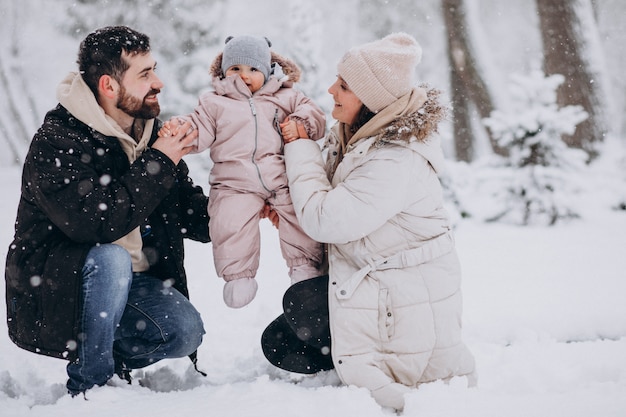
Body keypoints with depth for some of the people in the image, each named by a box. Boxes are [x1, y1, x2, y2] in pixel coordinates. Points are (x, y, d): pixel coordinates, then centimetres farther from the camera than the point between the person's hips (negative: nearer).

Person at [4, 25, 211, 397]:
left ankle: (113, 358, 12)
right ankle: (89, 384, -18)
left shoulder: (152, 134, 4)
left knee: (185, 331, -18)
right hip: (54, 285, -6)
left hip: (128, 282, 6)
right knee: (110, 259, -36)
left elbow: (190, 213, 9)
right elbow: (98, 221, -31)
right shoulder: (55, 142, -18)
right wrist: (157, 164, -25)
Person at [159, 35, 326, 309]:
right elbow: (199, 131, 6)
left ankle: (305, 263, 5)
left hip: (282, 178, 1)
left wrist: (301, 125, -9)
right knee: (229, 221, -21)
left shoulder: (286, 98, 16)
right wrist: (178, 128, -15)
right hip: (235, 184, -1)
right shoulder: (215, 103, 15)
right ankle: (238, 273, -3)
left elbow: (315, 117, 13)